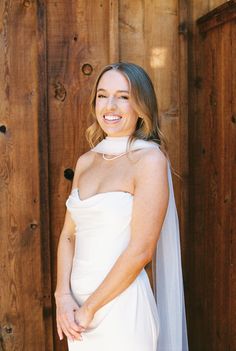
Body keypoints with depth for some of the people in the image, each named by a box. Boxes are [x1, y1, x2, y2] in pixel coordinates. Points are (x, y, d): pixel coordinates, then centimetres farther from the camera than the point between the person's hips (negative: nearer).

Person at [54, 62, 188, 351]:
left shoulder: (150, 159, -13)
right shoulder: (85, 161, 6)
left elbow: (141, 250, -17)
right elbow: (68, 234, 7)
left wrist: (89, 309, -11)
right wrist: (63, 296, -6)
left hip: (121, 307, -5)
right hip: (78, 303, 6)